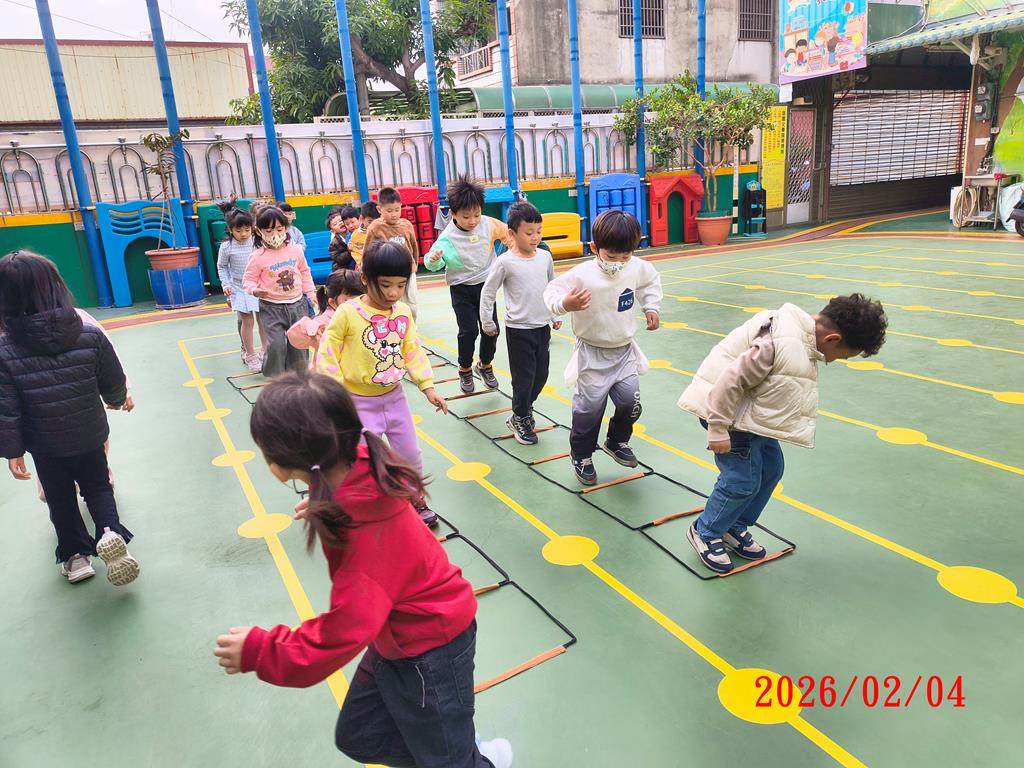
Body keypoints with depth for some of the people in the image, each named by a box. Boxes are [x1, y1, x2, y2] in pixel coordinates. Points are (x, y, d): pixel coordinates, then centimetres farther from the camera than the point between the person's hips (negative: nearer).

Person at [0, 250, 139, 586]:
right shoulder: (91, 336, -17)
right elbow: (114, 383, -6)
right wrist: (119, 400, 16)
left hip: (45, 445, 0)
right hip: (89, 436, 1)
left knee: (60, 499, 19)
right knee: (98, 487, 20)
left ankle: (75, 555, 30)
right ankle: (110, 532, -3)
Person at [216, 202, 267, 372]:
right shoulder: (226, 247, -11)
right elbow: (221, 267, 3)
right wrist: (226, 285, -7)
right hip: (239, 288, -2)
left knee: (262, 319, 10)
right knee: (247, 321, 0)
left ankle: (265, 351, 26)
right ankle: (250, 355, 13)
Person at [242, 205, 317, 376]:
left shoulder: (296, 250, -1)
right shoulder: (258, 257, -12)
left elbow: (304, 272, 14)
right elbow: (248, 279, -5)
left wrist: (310, 293, 12)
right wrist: (254, 290, -26)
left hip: (297, 304, 4)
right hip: (272, 307, -4)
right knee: (276, 344, -10)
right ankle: (275, 377, 10)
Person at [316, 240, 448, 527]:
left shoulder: (403, 312, -4)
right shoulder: (347, 313, -18)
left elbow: (413, 351, 5)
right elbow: (328, 354, -12)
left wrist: (428, 386, 1)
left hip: (394, 397, 5)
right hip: (360, 402, -4)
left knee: (410, 454, 16)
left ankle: (415, 498, 38)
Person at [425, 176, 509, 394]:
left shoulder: (489, 224, -9)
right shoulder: (449, 235, -18)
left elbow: (508, 233, 9)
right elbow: (434, 262, -23)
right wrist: (433, 259, -44)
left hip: (485, 284, 3)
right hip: (461, 288, -3)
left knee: (491, 328, 6)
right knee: (468, 331, -8)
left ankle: (485, 365, 31)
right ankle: (465, 370, 16)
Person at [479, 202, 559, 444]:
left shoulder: (545, 256, 1)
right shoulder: (505, 262, -13)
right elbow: (488, 292, -4)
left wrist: (555, 315, 20)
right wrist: (487, 323, 0)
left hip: (543, 327, 5)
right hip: (519, 330, -5)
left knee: (541, 376, 13)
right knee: (524, 378, 2)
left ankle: (524, 408, 36)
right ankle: (520, 420, 22)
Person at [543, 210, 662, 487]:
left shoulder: (637, 268, -7)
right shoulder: (582, 275, -23)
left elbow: (651, 281, 15)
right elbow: (552, 291, -16)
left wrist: (651, 307, 6)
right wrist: (565, 304, -36)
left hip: (624, 351, 4)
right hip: (592, 353, -4)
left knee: (631, 402, 5)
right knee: (589, 408, 1)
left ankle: (617, 442, 34)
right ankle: (581, 455, 24)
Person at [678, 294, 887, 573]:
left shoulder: (803, 334, 2)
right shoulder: (783, 343, -30)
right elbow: (731, 380, -28)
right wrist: (718, 430, -23)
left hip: (750, 411, 10)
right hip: (728, 410, -10)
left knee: (770, 469, 14)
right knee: (742, 481, -6)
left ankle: (734, 528, 29)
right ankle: (704, 533, 16)